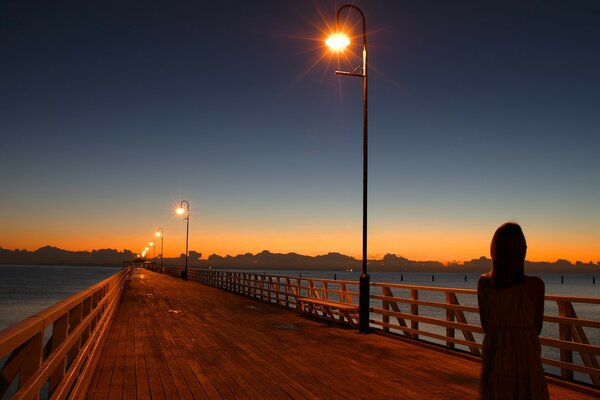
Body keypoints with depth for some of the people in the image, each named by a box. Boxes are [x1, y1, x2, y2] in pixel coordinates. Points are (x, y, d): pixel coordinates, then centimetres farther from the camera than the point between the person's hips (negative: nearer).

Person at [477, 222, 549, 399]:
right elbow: (537, 329, -1)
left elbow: (485, 327, 3)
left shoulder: (483, 283, -8)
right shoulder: (535, 285, -16)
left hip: (494, 363, 3)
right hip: (526, 363, -2)